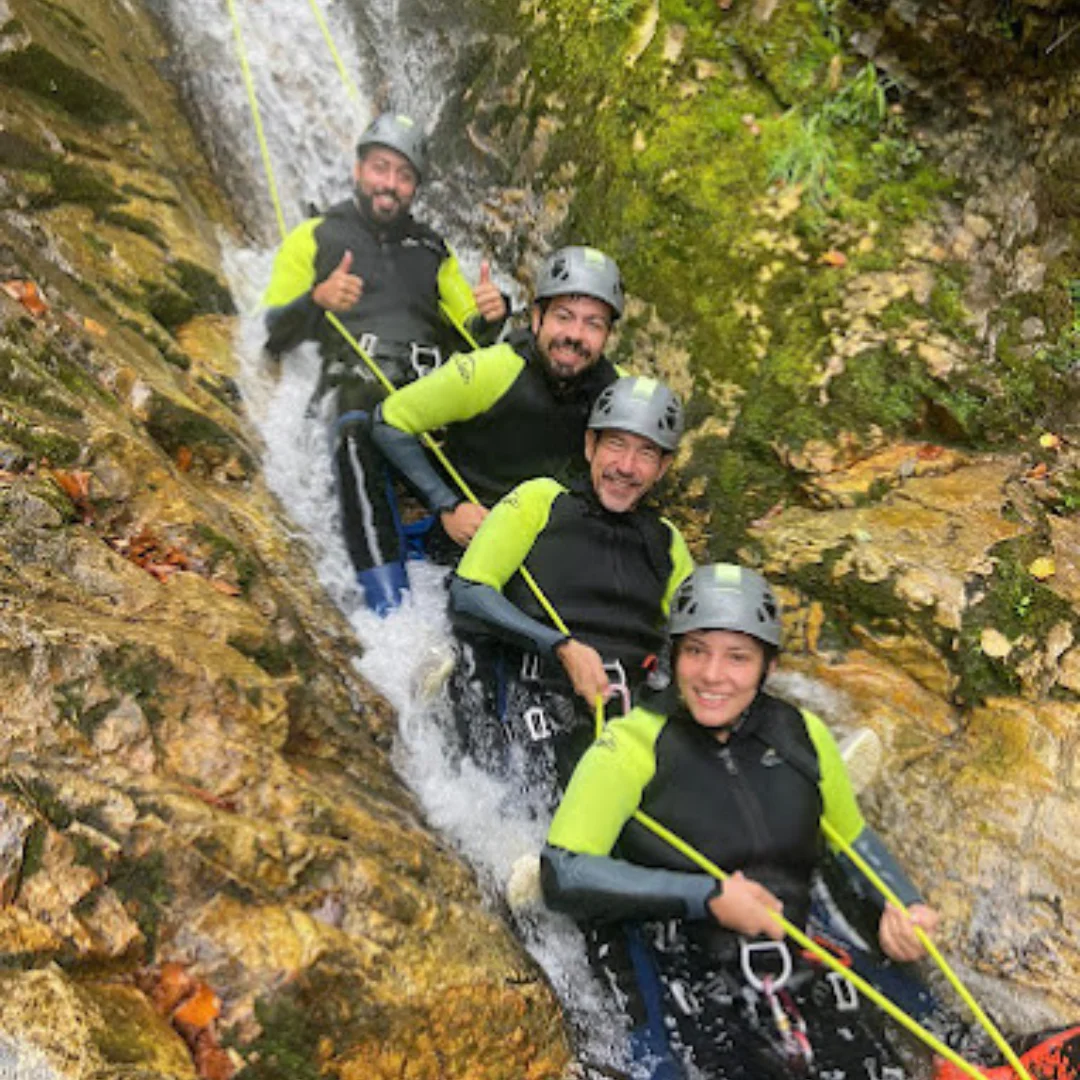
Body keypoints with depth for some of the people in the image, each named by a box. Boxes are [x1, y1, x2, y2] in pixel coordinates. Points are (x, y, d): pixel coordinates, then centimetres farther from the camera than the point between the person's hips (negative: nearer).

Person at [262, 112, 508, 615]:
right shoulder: (315, 238, 19)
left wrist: (488, 317, 0)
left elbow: (467, 339, 24)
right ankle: (388, 604, -43)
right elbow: (274, 335, 10)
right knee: (358, 434, -39)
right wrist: (316, 300, -11)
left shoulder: (432, 250, 28)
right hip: (356, 383, -3)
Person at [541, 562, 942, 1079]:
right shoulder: (633, 743, -5)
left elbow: (853, 837, 24)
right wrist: (706, 897, -15)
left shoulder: (802, 735, 8)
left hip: (799, 973, 5)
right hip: (686, 983, -4)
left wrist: (904, 906, 6)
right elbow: (563, 874, -13)